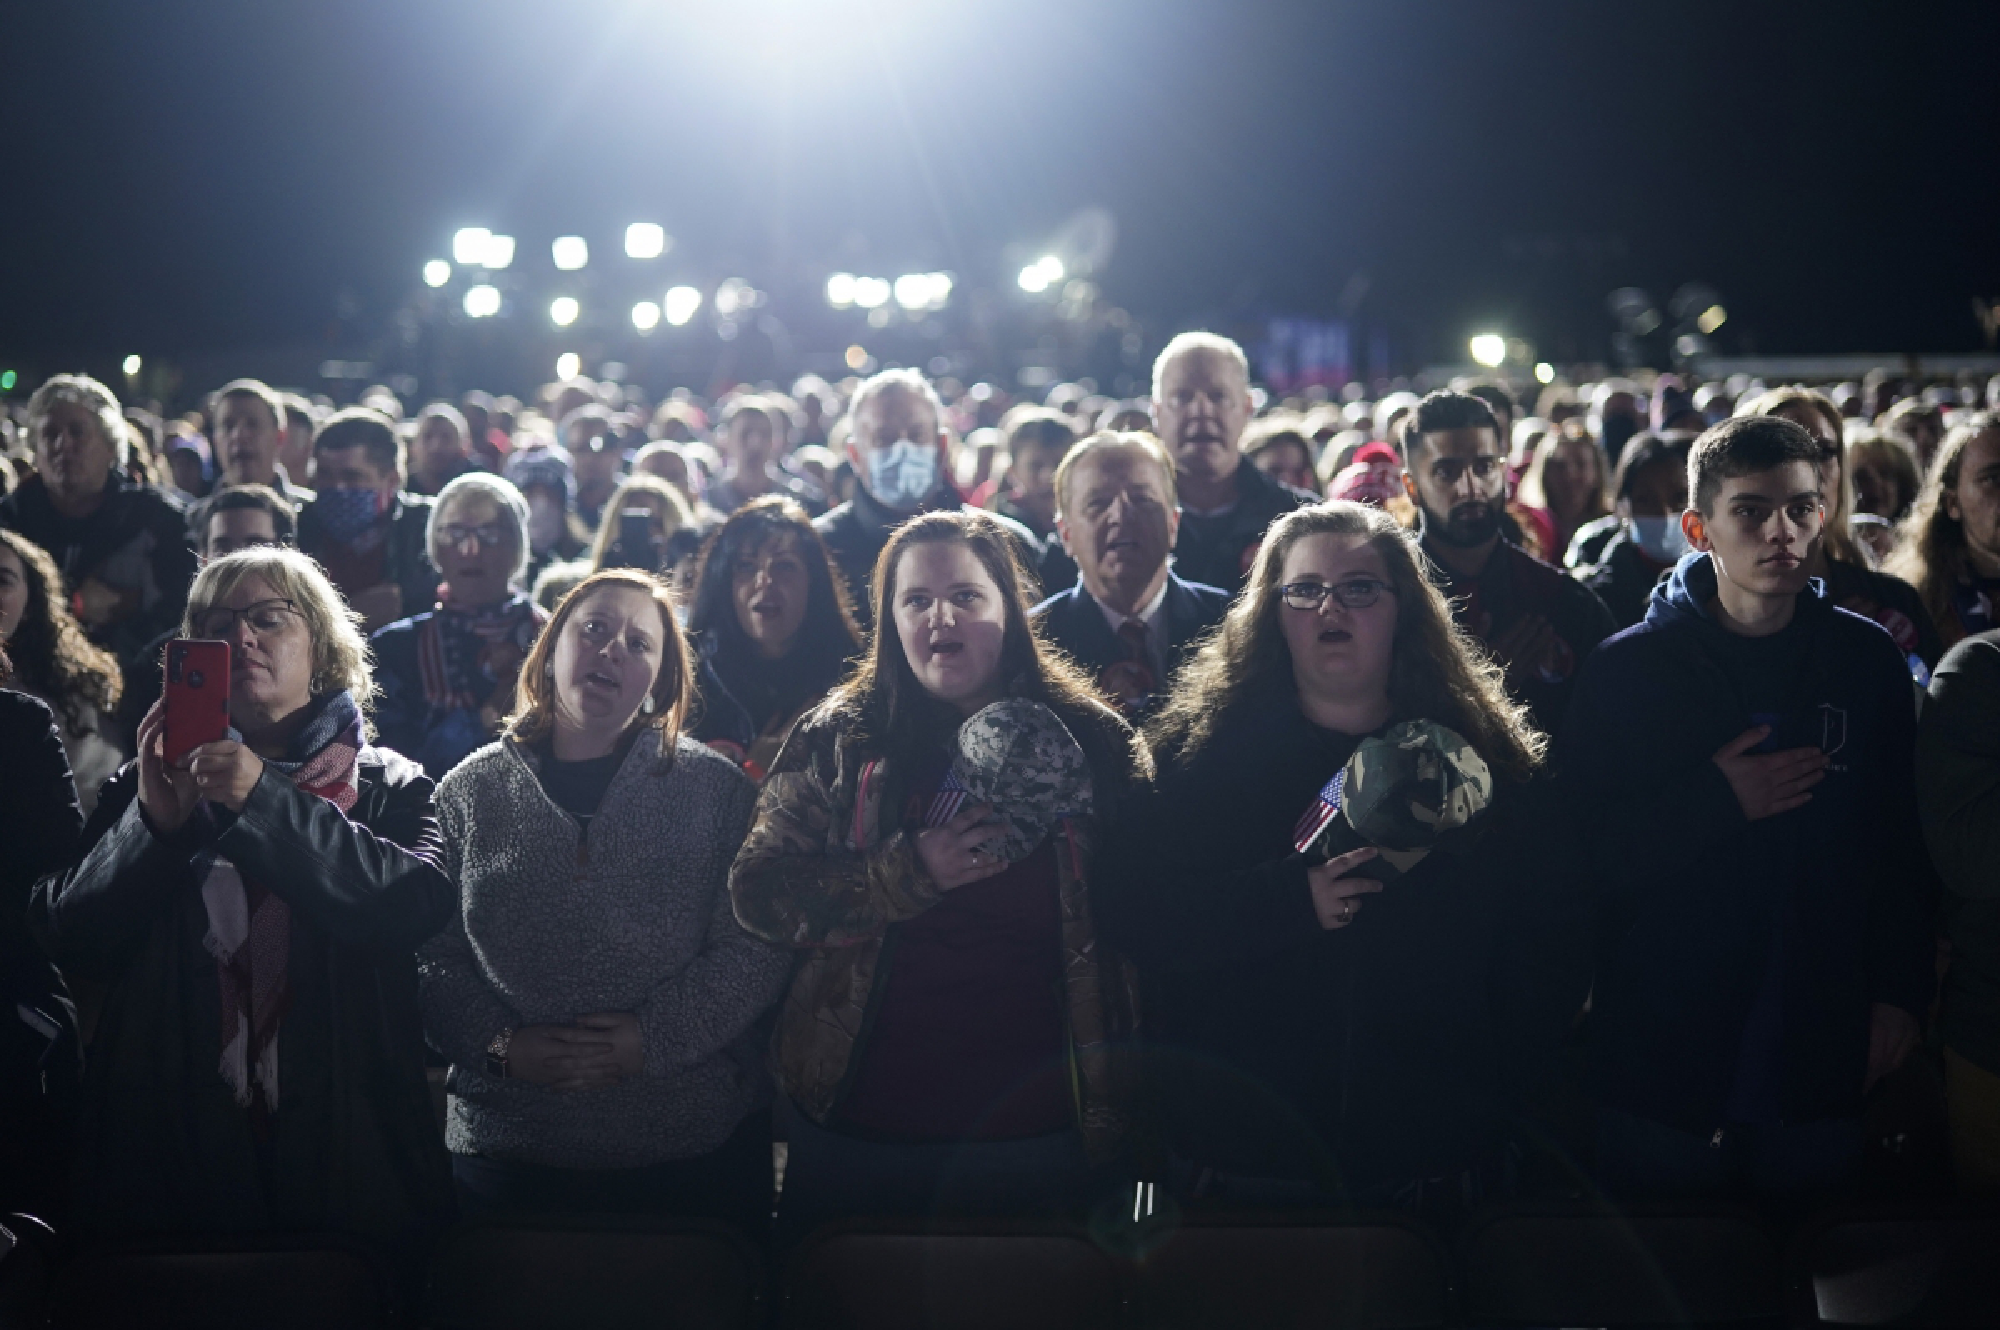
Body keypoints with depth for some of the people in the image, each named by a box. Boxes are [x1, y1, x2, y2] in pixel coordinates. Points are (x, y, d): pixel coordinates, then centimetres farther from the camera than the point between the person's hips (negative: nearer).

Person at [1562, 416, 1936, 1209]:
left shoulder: (1868, 662, 3)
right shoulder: (1628, 670, -3)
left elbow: (1903, 846, 7)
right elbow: (1581, 848, -8)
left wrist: (1901, 992, 1)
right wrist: (1719, 804, -16)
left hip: (1820, 1062, 2)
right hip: (1662, 1058, -2)